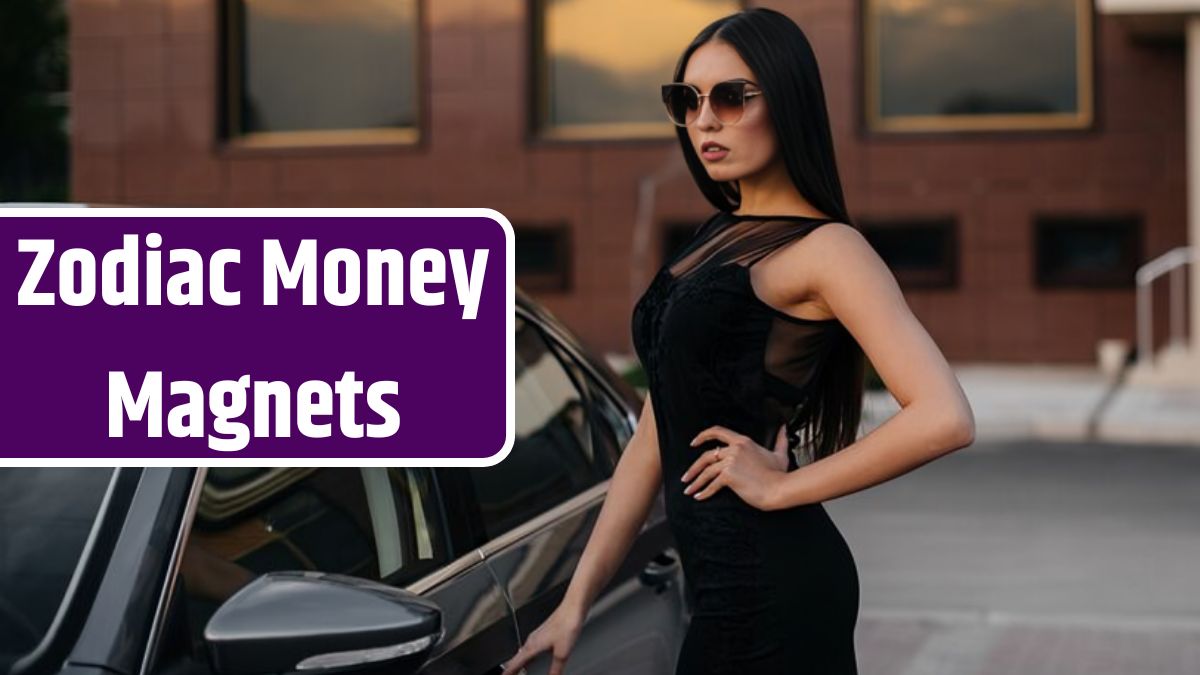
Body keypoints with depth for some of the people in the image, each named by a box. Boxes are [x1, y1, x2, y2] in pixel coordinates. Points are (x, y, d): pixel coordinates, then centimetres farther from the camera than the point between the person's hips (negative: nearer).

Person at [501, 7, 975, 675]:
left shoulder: (822, 246, -10)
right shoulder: (716, 239, 14)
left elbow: (945, 418, -23)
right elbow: (655, 438, 14)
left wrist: (783, 486, -13)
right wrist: (577, 600, 11)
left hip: (767, 584, -8)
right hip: (729, 577, 8)